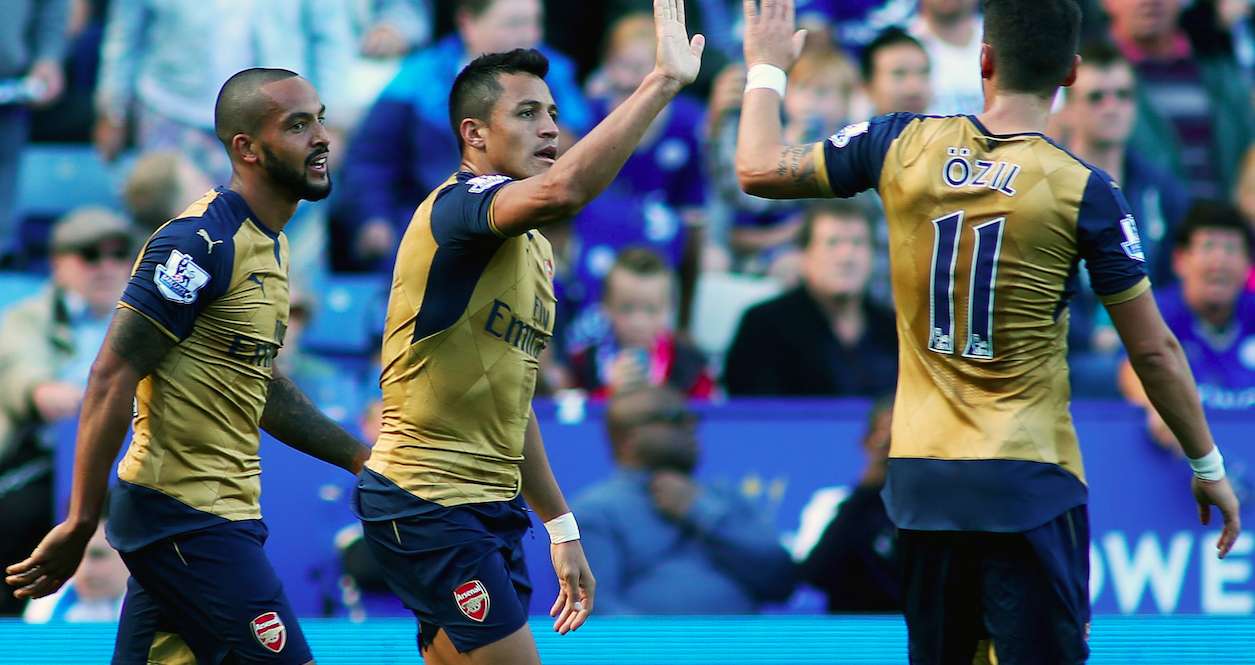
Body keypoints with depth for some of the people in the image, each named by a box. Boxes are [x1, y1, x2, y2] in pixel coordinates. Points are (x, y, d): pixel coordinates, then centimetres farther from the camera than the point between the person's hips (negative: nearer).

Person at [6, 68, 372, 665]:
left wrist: (363, 458, 23)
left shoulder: (270, 246, 14)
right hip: (190, 519, -10)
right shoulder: (201, 242, -16)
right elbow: (112, 379, -19)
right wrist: (80, 524, -21)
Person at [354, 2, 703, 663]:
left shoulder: (534, 249, 18)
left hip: (488, 507, 10)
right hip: (427, 503, -10)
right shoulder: (457, 205, -13)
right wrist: (663, 79, -34)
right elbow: (560, 190, -36)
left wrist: (561, 531, 24)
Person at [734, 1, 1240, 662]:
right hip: (1028, 483, -4)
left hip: (922, 478, 4)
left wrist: (766, 69, 27)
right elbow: (1155, 352, -4)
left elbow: (759, 171, 11)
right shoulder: (1083, 191, -9)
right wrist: (1207, 466, 8)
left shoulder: (902, 145, -1)